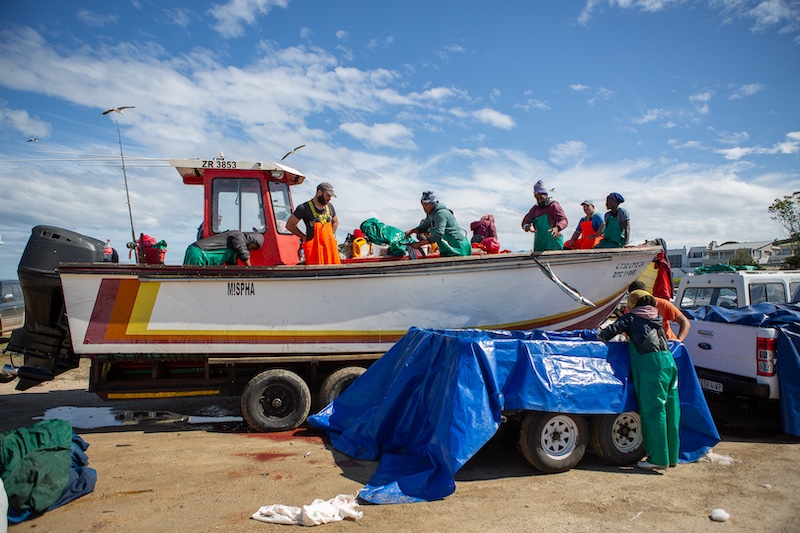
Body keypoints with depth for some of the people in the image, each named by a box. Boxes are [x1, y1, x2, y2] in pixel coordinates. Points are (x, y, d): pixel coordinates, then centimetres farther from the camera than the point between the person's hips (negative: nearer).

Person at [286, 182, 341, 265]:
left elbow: (335, 222, 31)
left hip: (330, 245, 6)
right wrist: (304, 237, 0)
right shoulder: (304, 208, -5)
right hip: (314, 247, -5)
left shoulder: (330, 207, 13)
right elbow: (289, 225, 1)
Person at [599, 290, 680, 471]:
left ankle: (658, 458, -4)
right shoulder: (656, 317, 23)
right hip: (669, 361, 7)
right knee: (670, 410, 10)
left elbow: (610, 332, -2)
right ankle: (672, 456, 19)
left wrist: (601, 334, 18)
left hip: (650, 364, -7)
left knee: (653, 410, -5)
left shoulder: (631, 317, 5)